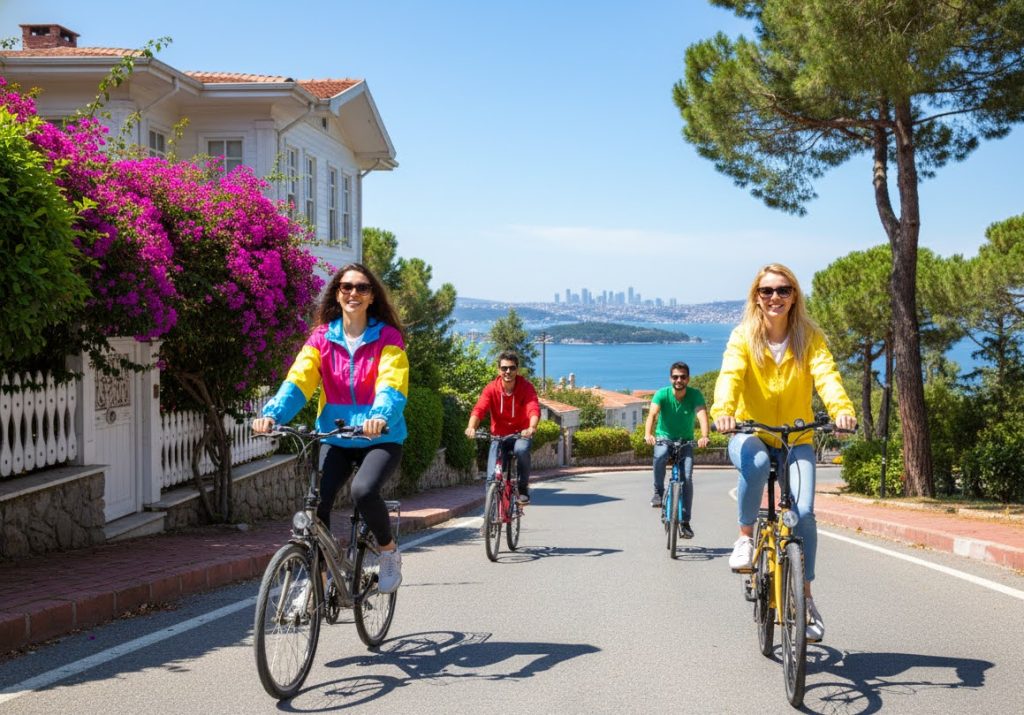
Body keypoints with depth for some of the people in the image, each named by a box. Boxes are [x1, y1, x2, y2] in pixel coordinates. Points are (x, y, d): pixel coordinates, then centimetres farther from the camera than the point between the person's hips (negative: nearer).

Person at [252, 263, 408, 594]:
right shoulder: (322, 337, 4)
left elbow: (392, 385, -19)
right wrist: (272, 414, -28)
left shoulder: (387, 337, -4)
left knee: (363, 491, -29)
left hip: (381, 439, -3)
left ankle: (389, 551, 0)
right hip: (336, 440, 3)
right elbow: (298, 380, -9)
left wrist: (380, 417, -41)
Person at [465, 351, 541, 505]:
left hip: (521, 434, -1)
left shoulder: (526, 387, -14)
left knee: (521, 449, -34)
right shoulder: (491, 388, -12)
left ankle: (523, 488, -13)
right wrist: (471, 427, -46)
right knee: (492, 476, -12)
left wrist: (531, 427, -51)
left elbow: (534, 409, -30)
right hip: (499, 435, 1)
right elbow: (479, 409, -26)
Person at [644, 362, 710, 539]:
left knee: (687, 478, -15)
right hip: (664, 438, -1)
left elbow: (702, 415, -30)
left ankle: (685, 522, -6)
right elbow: (652, 414, -31)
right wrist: (648, 434, -50)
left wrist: (704, 436, -50)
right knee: (660, 456, -35)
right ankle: (658, 492, -14)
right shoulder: (662, 394, -16)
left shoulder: (695, 395, -15)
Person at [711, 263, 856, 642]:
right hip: (750, 435, -1)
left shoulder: (809, 337, -4)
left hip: (797, 440, 1)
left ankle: (805, 597, 2)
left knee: (803, 512, -17)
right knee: (755, 463, -38)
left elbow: (826, 373, -21)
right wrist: (722, 410, -45)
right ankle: (746, 536, -13)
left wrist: (841, 408, -42)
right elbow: (730, 374, -24)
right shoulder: (743, 336, -7)